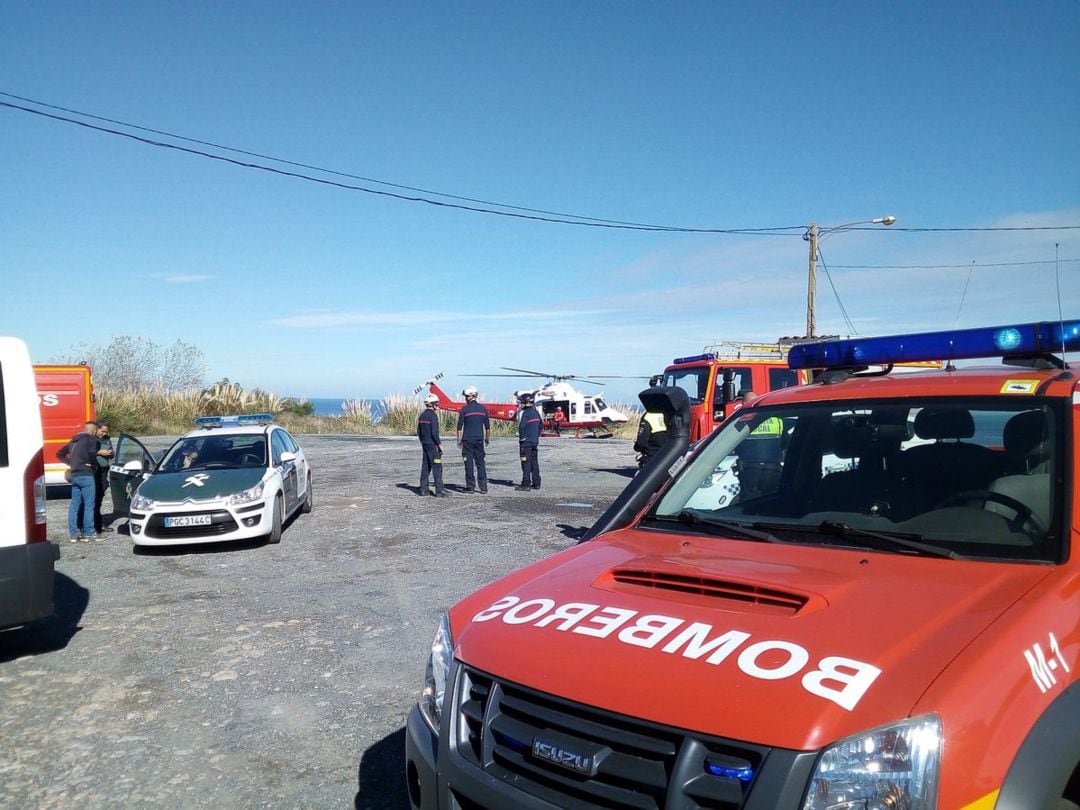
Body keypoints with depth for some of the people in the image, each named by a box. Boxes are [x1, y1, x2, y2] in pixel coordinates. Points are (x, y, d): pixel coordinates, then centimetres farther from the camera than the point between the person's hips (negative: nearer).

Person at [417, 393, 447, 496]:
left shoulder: (422, 415, 10)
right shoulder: (433, 415, -16)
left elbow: (418, 431, 16)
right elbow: (434, 432, -20)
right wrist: (439, 444, -13)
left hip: (425, 444, 9)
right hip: (433, 445, -9)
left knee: (425, 467, 13)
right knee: (437, 467, -6)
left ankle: (424, 489, 17)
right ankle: (439, 491, -7)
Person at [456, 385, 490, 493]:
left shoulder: (464, 409, -6)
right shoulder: (483, 409, 4)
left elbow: (459, 427, -4)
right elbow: (487, 427, 9)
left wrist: (459, 441, 4)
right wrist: (487, 439, 20)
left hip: (468, 440, -3)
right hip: (479, 439, 3)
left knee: (469, 463, 3)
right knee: (480, 462, 6)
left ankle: (470, 486, 6)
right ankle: (483, 487, 2)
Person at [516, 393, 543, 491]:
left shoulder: (523, 413, -14)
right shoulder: (536, 412, 12)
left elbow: (521, 427, -21)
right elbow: (541, 424, 19)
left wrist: (521, 438, -11)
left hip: (526, 442, -8)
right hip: (535, 442, 8)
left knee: (526, 463, -5)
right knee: (534, 462, 11)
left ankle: (526, 484, -4)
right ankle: (536, 483, 14)